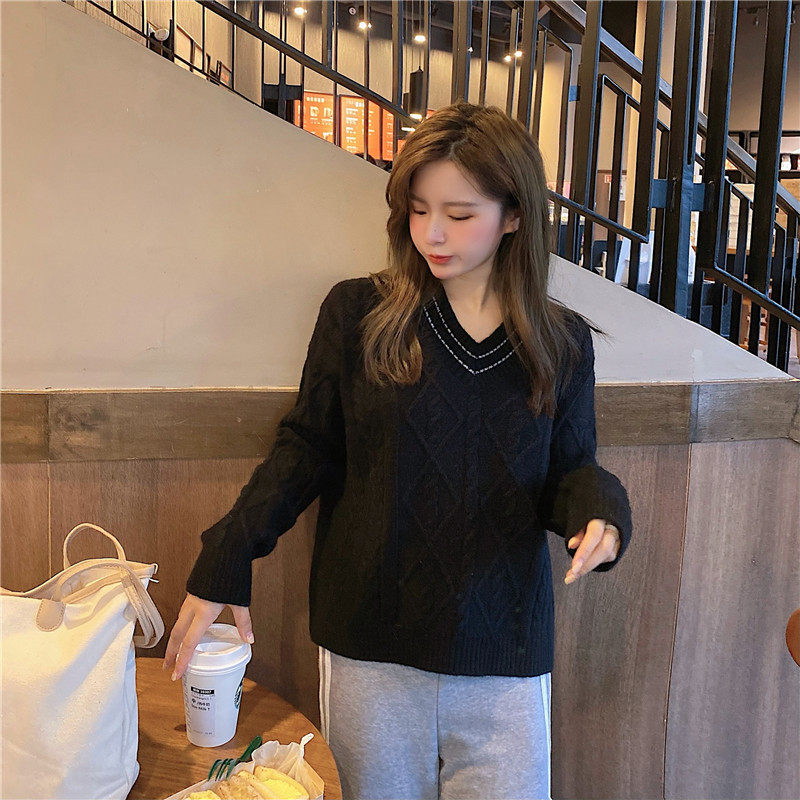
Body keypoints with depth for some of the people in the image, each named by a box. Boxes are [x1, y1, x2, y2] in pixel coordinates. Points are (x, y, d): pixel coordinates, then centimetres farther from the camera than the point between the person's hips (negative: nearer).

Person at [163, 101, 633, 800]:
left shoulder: (560, 343, 0)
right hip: (370, 643, 0)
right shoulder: (357, 314, -4)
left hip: (505, 654, 1)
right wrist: (225, 560, -9)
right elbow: (307, 450, 0)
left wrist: (599, 508, -17)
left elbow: (568, 473, 6)